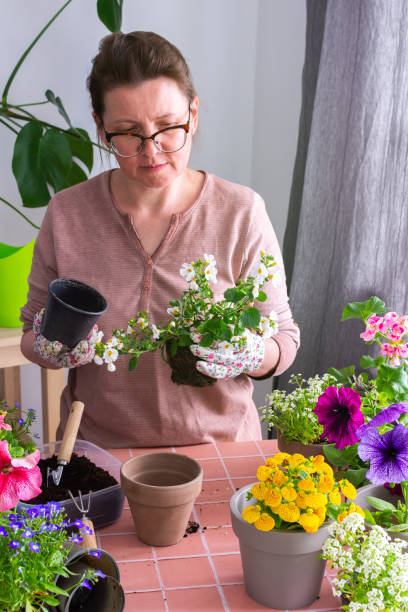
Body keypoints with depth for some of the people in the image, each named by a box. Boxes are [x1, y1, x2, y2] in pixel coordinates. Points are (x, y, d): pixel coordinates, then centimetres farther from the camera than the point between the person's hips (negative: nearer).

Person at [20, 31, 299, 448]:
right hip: (97, 446, 3)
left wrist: (249, 355, -19)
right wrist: (50, 346, -11)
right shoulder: (66, 214, 0)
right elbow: (31, 336, 11)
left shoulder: (241, 213, -5)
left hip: (218, 445, -3)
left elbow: (285, 342, 1)